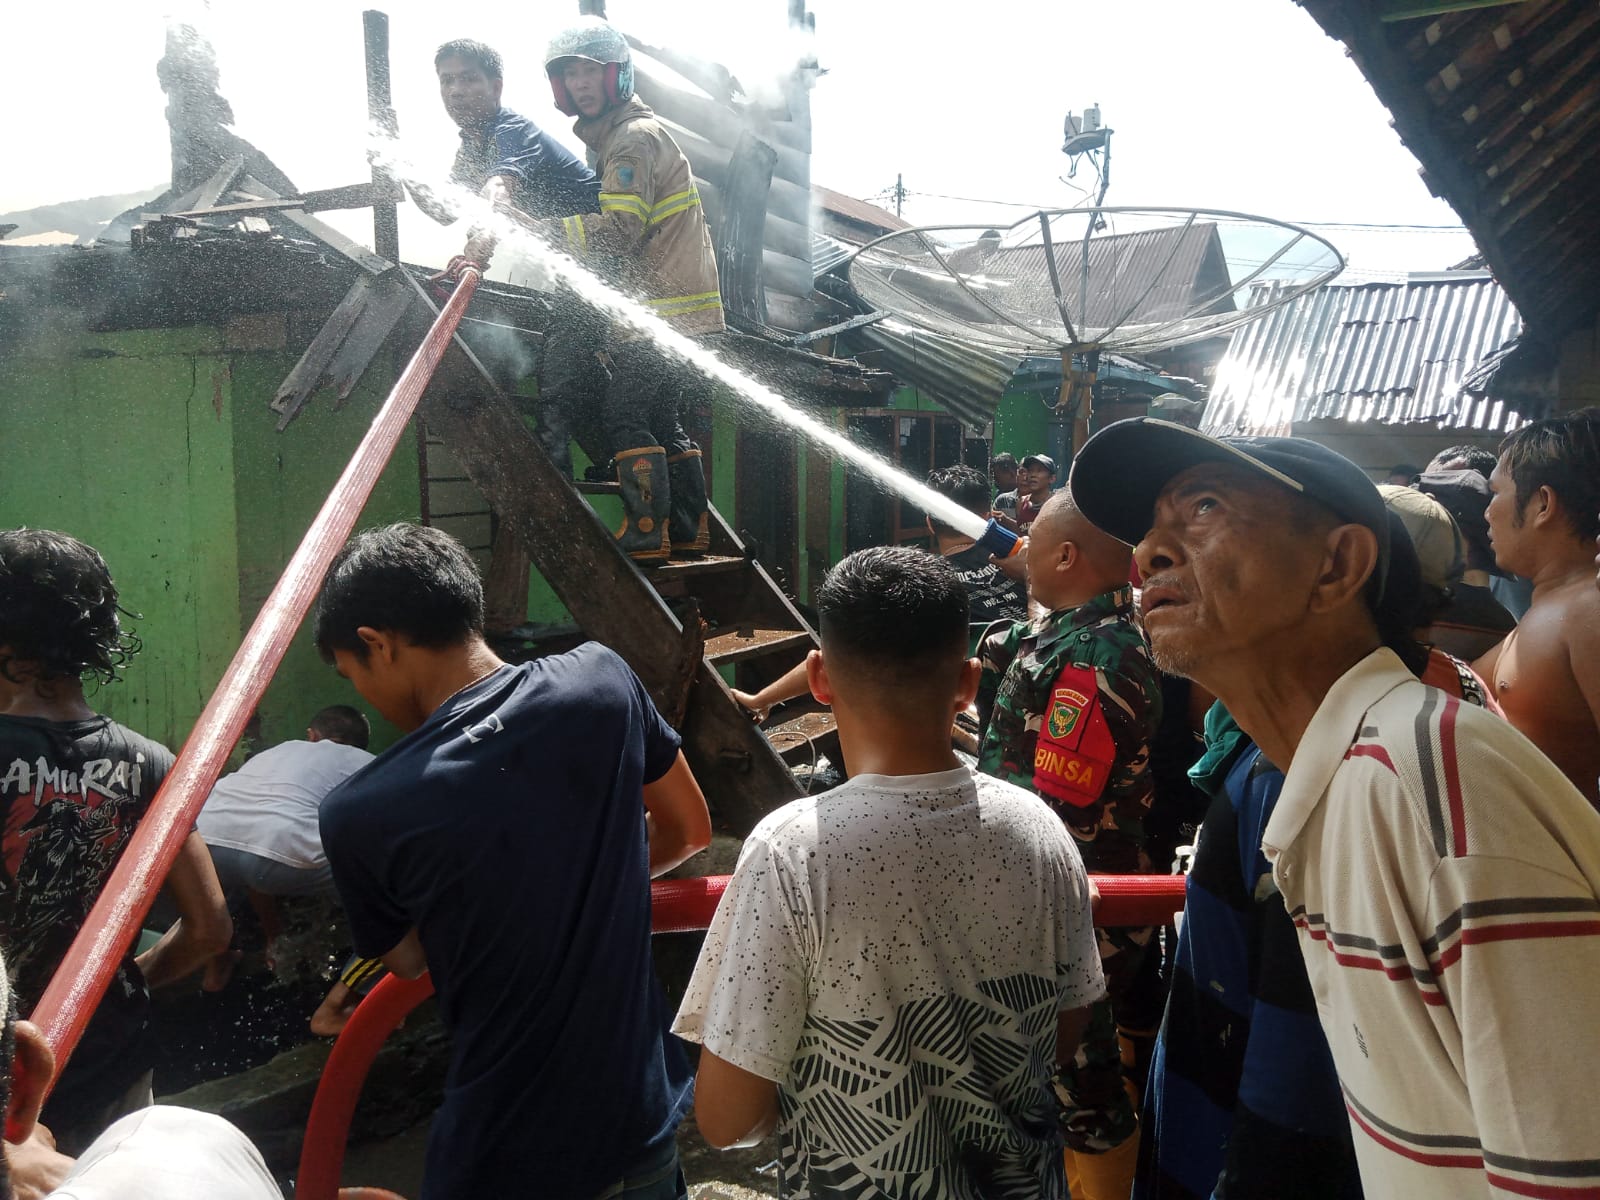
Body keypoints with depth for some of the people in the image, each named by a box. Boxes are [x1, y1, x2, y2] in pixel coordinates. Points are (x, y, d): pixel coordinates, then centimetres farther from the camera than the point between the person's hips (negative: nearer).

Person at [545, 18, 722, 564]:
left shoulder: (635, 137, -10)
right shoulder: (619, 136, 23)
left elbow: (617, 230, -21)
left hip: (662, 316, -10)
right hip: (683, 314, 10)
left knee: (625, 415, -9)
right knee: (662, 419, 12)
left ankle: (646, 533, -7)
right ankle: (689, 529, 16)